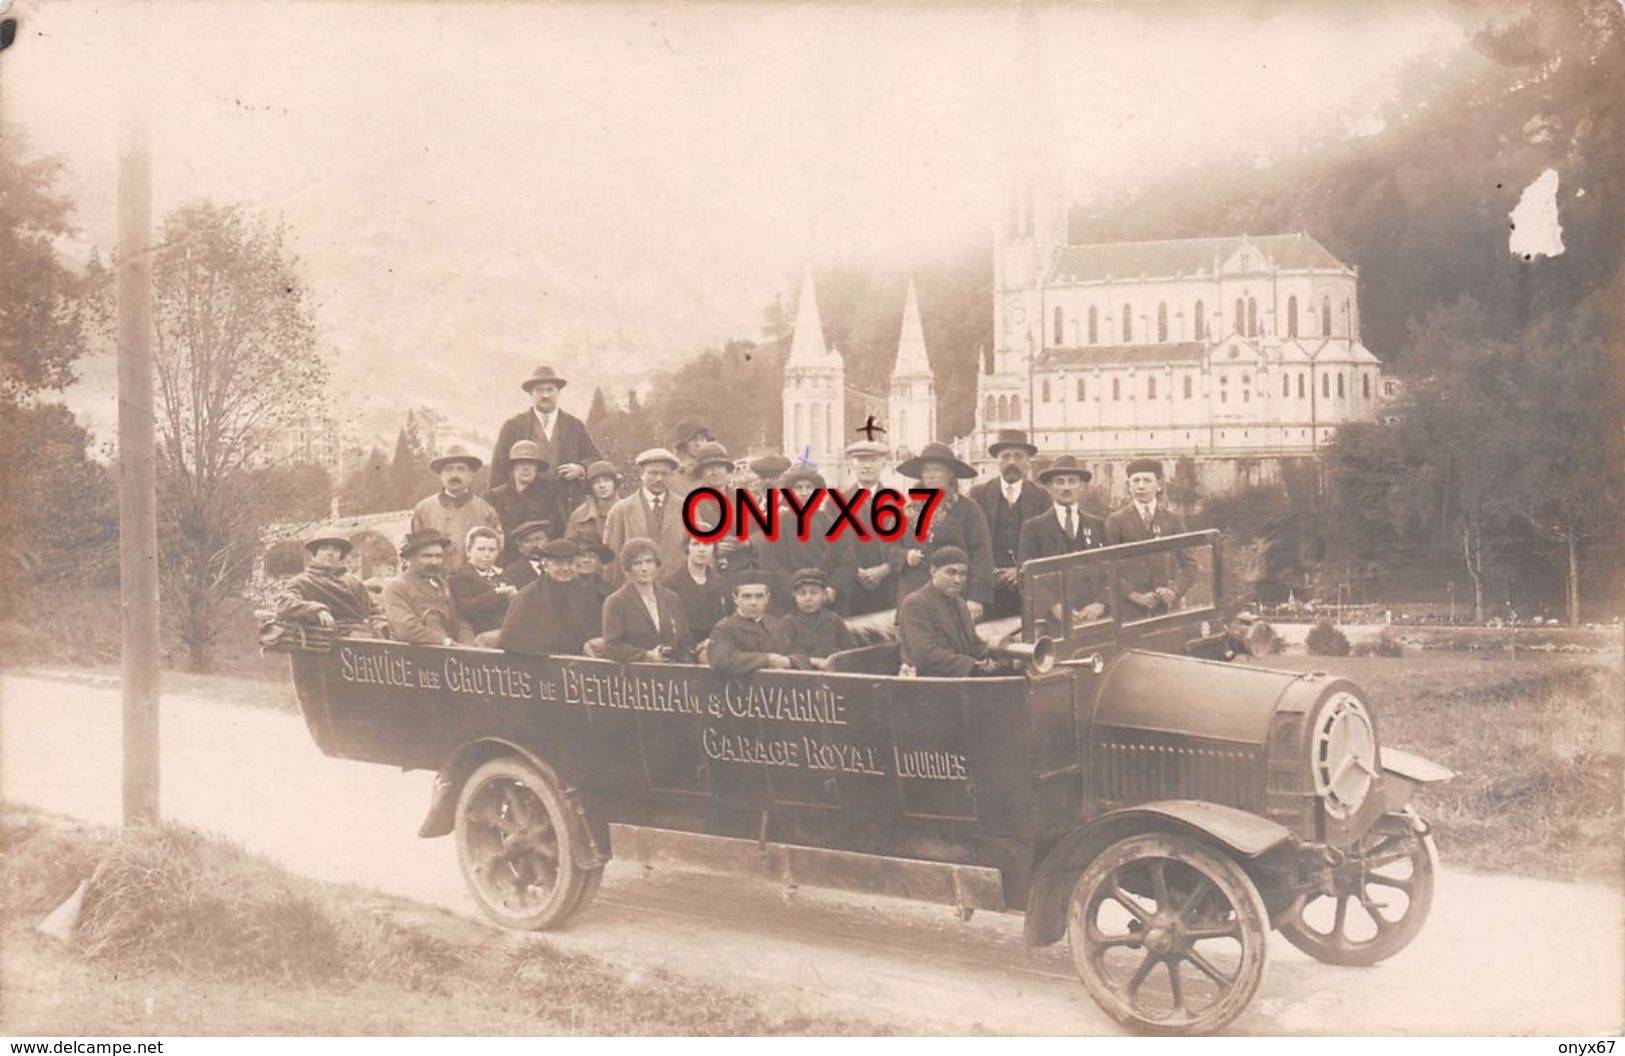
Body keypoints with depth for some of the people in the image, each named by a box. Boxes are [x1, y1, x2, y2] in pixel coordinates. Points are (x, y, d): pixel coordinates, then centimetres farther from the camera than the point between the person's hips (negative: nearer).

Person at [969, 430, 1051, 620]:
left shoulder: (1041, 496, 7)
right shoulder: (979, 494, 9)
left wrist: (1022, 570, -9)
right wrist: (988, 570, -7)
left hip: (1028, 584, 0)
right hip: (990, 585, 0)